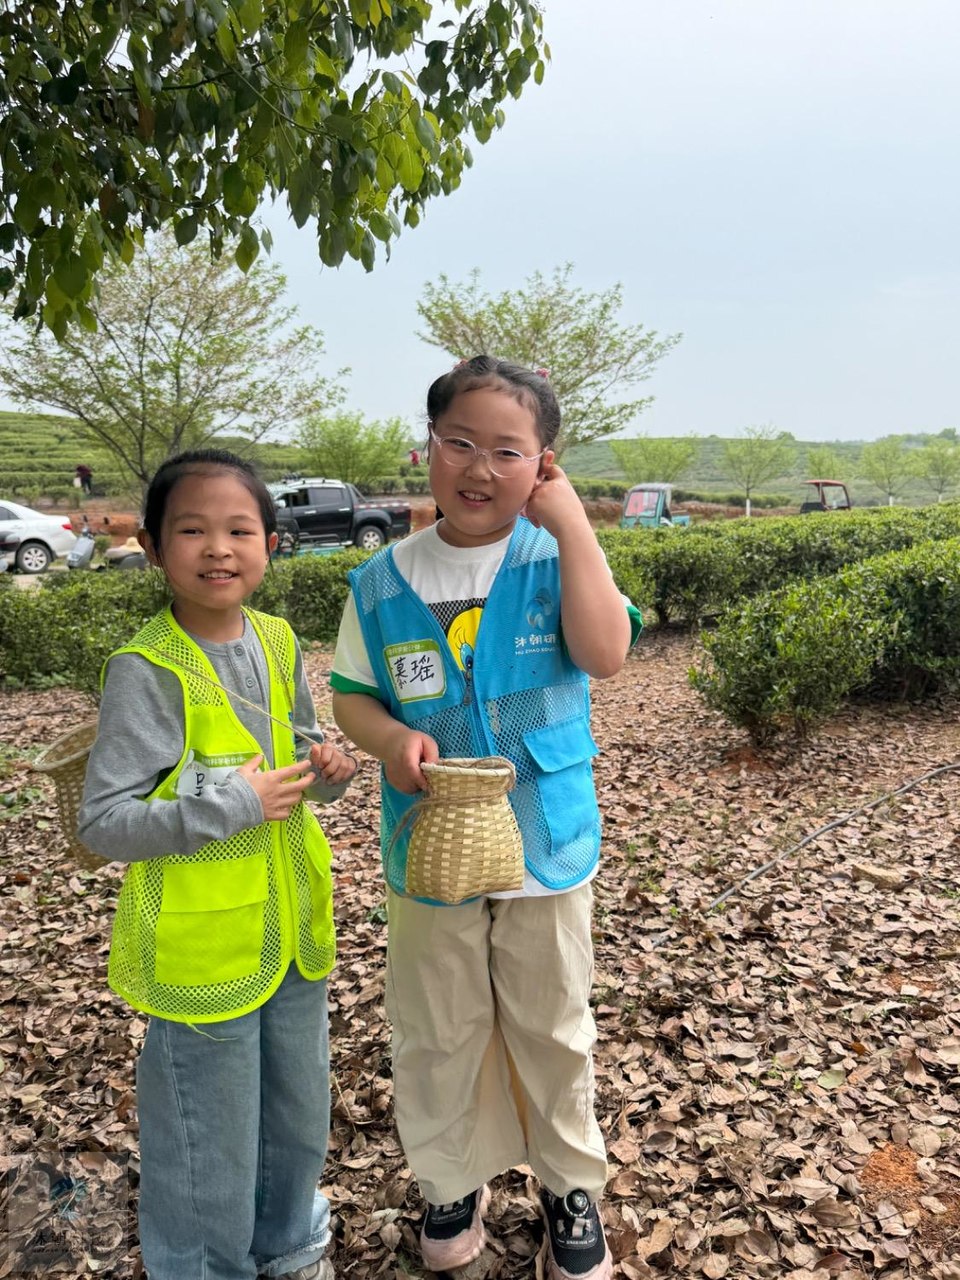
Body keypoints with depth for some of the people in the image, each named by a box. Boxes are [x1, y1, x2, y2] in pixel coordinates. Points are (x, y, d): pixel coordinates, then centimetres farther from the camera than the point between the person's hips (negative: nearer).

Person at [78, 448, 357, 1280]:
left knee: (299, 1120, 25)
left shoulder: (278, 641, 0)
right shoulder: (146, 670, -19)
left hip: (293, 932, 6)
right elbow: (103, 823, -20)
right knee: (211, 1156, 12)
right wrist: (234, 804, -26)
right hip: (203, 952, -6)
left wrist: (325, 772, -7)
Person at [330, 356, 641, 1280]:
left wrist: (571, 521, -26)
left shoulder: (556, 560, -10)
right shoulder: (381, 582, -6)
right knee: (435, 1033, 19)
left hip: (547, 845, -1)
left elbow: (605, 656, -26)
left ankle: (571, 1183, 44)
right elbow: (351, 697, 1)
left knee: (552, 1029, 18)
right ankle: (452, 1181, 45)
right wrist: (390, 738, -21)